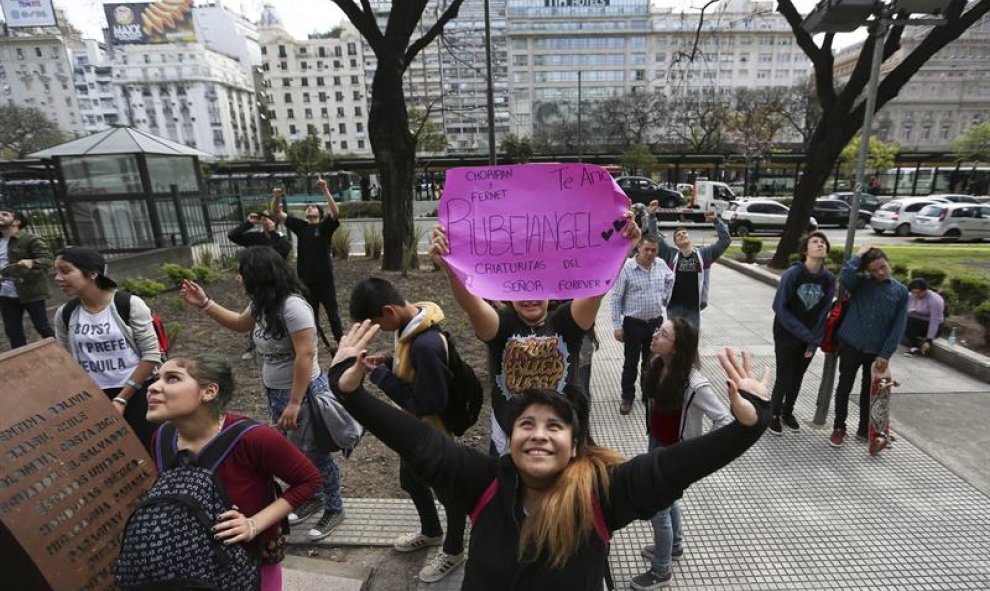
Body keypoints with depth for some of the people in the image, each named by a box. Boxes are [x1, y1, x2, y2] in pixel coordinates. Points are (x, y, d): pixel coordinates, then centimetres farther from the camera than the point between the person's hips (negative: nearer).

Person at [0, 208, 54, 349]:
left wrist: (31, 262, -38)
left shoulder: (30, 239, -9)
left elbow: (47, 259, -17)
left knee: (42, 327, 3)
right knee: (12, 331, 13)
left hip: (31, 292, -7)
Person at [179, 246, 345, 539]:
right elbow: (240, 323, 23)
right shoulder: (262, 305, 1)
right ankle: (312, 498, 44)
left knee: (313, 453, 8)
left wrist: (295, 403, -25)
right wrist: (204, 303, 12)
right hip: (275, 392, 9)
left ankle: (333, 509, 29)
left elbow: (305, 355, -28)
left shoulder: (293, 306, -27)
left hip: (304, 393, -9)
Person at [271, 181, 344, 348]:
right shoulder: (300, 226, 6)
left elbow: (335, 213, -23)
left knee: (332, 312, 9)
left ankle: (340, 341, 20)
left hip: (324, 279, -3)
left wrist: (325, 190, -31)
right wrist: (276, 197, -15)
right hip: (306, 280, 3)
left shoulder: (325, 226, -4)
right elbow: (277, 213, 4)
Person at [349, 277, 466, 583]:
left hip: (435, 433, -9)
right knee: (410, 480, 28)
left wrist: (381, 376, -24)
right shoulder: (412, 325, -6)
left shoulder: (427, 345, -37)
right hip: (414, 429, 9)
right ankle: (431, 531, 55)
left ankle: (454, 550, 43)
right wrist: (389, 363, -7)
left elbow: (426, 403, -30)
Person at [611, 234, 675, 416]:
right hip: (633, 323, -4)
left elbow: (671, 279, 24)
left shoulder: (661, 266, 0)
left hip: (656, 322, 4)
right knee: (631, 363, 7)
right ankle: (627, 397, 23)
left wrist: (666, 296, 10)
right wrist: (617, 325, -13)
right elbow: (616, 298, -12)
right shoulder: (626, 268, -15)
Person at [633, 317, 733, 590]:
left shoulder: (694, 385, -33)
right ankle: (675, 545, 55)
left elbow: (725, 421, -25)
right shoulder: (658, 364, -12)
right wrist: (654, 435, 11)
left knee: (657, 509, 9)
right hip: (656, 443, 7)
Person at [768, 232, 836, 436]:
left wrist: (814, 342, -6)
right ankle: (774, 414, 22)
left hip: (809, 339, 4)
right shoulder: (792, 273, -17)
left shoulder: (829, 279, -6)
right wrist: (804, 334, -16)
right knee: (784, 378, 1)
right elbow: (780, 307, -16)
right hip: (786, 336, -4)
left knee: (797, 378, 15)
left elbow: (823, 313, -2)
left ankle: (788, 412, 35)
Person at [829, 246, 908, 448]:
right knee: (844, 387, 8)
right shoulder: (860, 281, -4)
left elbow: (898, 326, -2)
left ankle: (864, 429, 32)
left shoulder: (901, 291, 1)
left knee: (870, 390, 16)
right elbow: (844, 278, -30)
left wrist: (886, 353, -7)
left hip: (877, 350, 2)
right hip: (851, 345, -2)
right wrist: (858, 256, -18)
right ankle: (839, 428, 22)